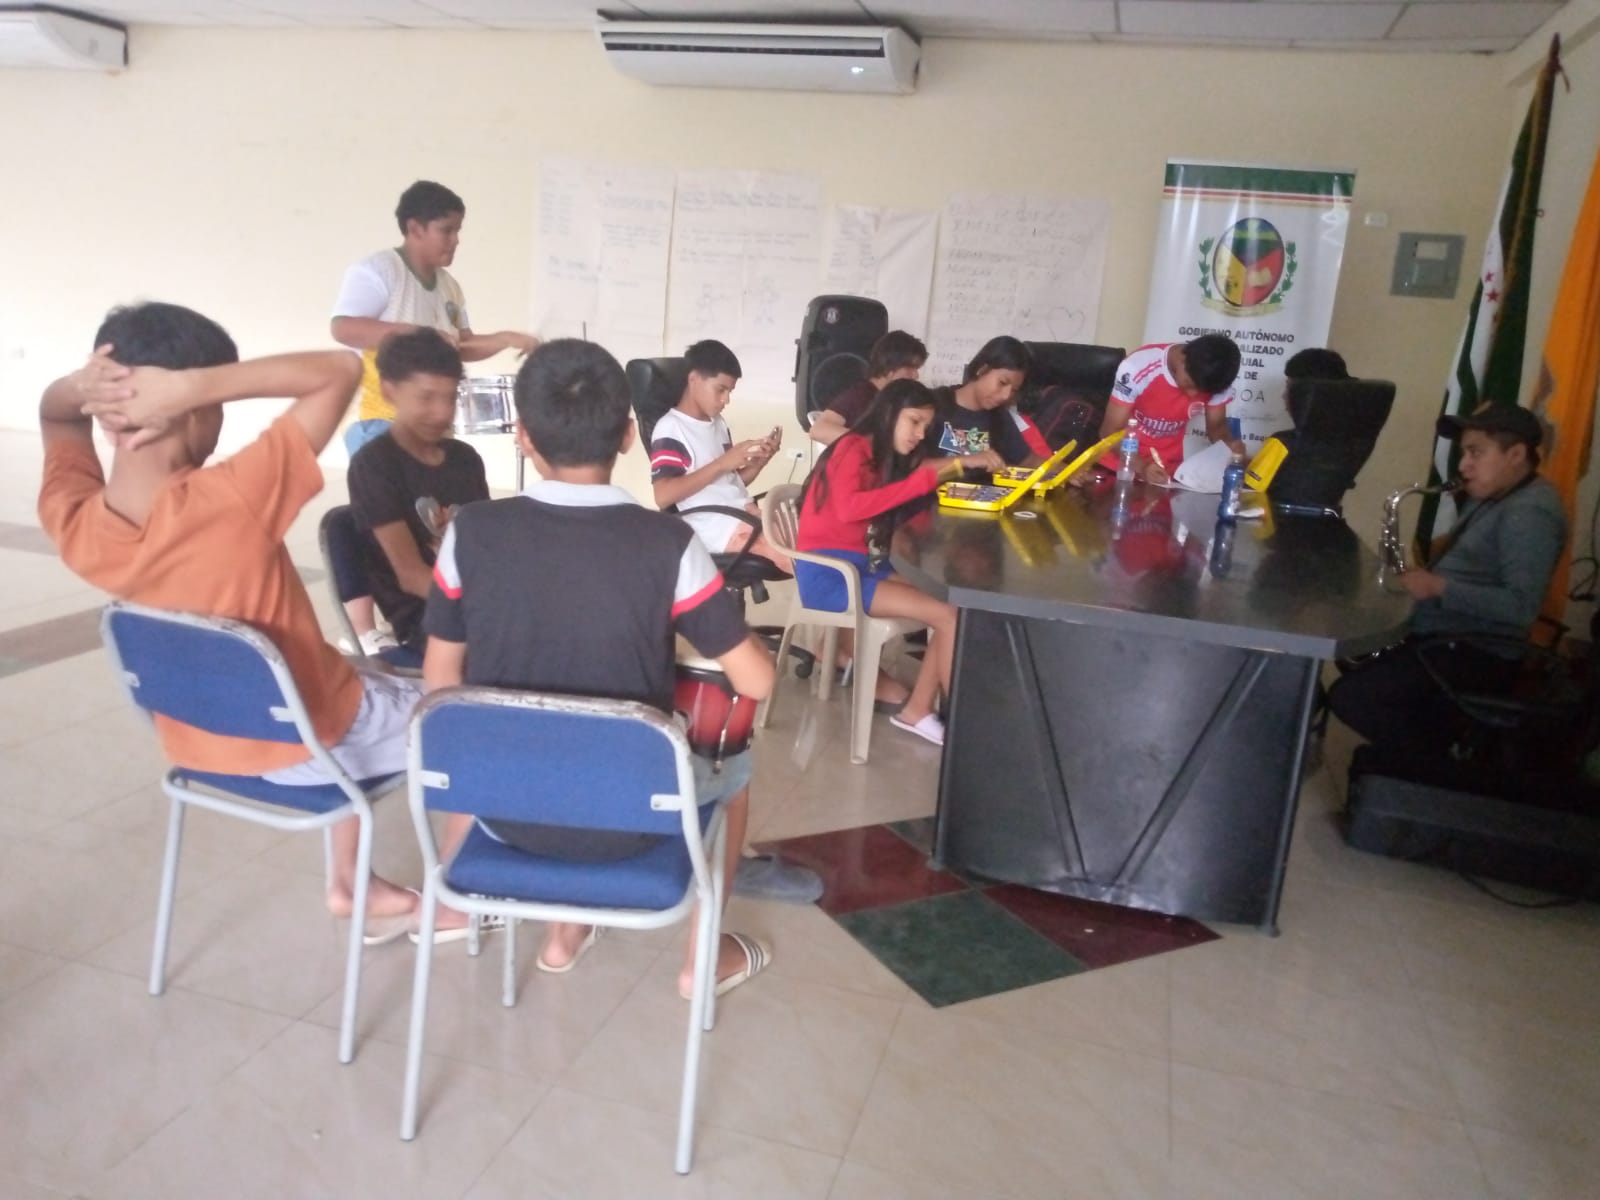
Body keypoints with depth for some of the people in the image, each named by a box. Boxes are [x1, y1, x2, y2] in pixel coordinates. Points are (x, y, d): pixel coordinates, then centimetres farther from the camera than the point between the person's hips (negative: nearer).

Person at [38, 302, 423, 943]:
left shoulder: (73, 522, -16)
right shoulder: (233, 502, -34)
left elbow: (54, 414, 6)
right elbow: (342, 368, -26)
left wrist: (78, 385, -17)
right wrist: (196, 383, -34)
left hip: (198, 746, 6)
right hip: (307, 745, -6)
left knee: (361, 677, 33)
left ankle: (350, 884, 37)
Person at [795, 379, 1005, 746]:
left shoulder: (886, 457, 17)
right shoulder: (853, 448, -9)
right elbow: (849, 507, -27)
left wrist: (964, 462, -7)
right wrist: (923, 481, -26)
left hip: (865, 565, 9)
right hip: (827, 573, -9)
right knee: (949, 614, -18)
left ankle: (918, 711, -3)